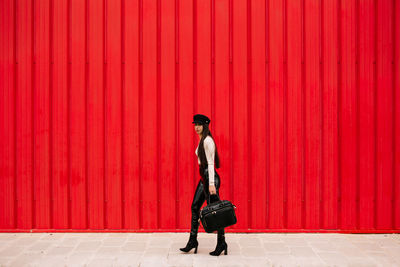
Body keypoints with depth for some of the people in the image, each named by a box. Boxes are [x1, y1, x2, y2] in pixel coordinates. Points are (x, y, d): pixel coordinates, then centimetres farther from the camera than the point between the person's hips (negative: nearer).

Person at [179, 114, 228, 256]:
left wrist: (211, 184, -22)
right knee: (195, 206, 10)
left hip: (210, 176, -10)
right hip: (203, 177, 10)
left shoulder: (208, 140, -13)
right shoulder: (201, 140, 16)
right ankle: (192, 241, 17)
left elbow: (210, 163, -19)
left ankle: (221, 243, 3)